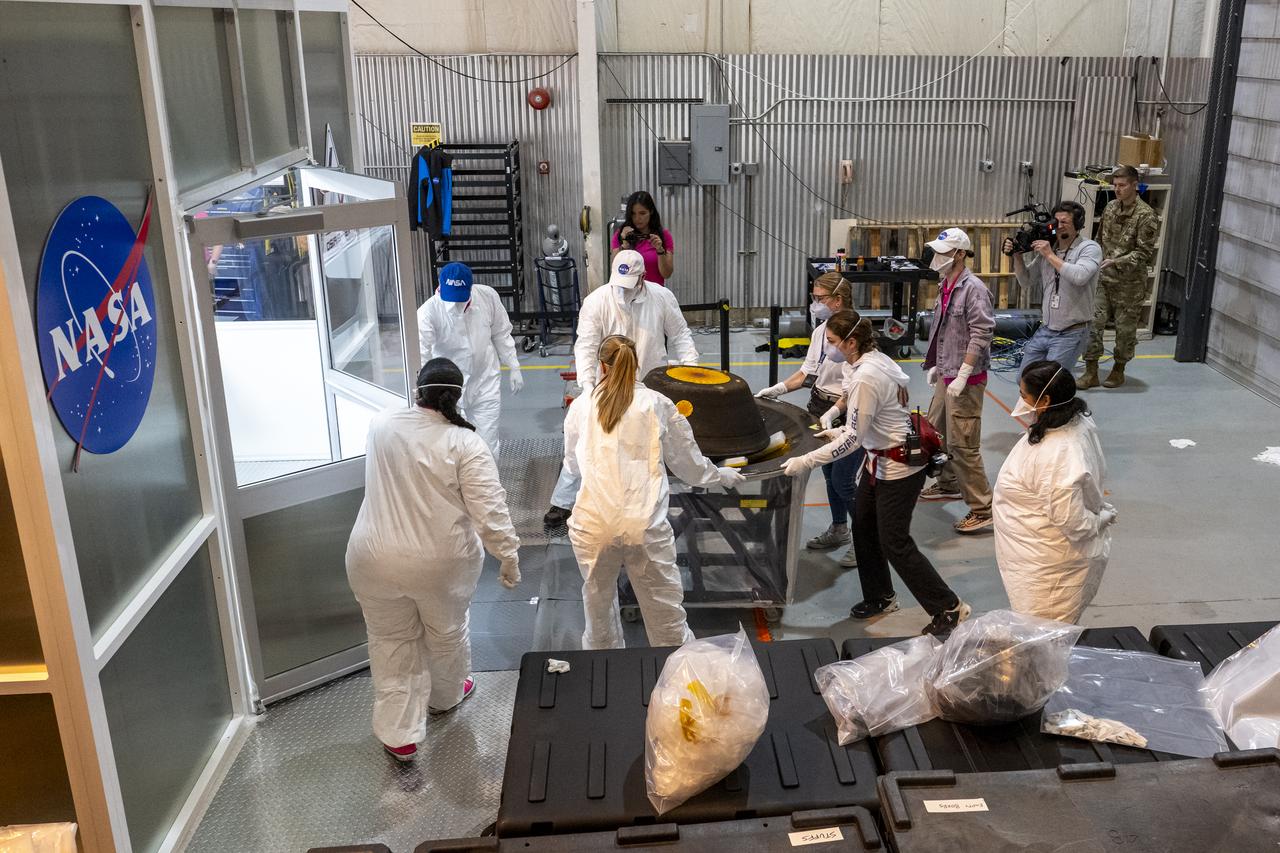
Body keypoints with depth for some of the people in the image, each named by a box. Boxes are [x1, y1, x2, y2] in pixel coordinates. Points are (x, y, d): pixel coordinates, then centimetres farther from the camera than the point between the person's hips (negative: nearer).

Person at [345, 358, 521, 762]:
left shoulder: (382, 424, 0)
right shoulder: (465, 444, -13)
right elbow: (489, 511, -18)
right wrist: (508, 556, -7)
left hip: (374, 561, 2)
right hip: (441, 563, -2)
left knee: (391, 640, 17)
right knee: (446, 633, 23)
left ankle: (399, 735, 20)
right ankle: (446, 696, 47)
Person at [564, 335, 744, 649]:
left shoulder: (581, 407, 7)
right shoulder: (658, 405, 4)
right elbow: (691, 465, 12)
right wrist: (725, 476, 32)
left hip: (594, 526, 1)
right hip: (646, 528, -1)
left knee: (599, 610, 19)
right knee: (669, 628, 7)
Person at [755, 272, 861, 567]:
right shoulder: (820, 330, 5)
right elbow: (808, 371, 11)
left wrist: (833, 412, -29)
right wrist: (779, 388, 0)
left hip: (849, 413, -8)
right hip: (822, 409, 8)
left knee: (843, 481, -4)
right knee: (829, 474, 19)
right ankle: (838, 529, 38)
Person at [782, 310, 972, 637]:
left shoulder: (865, 378, -27)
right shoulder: (876, 359, 1)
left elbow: (853, 439, -25)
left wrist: (805, 462, -23)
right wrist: (841, 431, 10)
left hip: (898, 469, -10)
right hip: (881, 461, 10)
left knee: (895, 544, 1)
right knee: (863, 528, 17)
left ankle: (949, 608, 13)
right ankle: (880, 597, 34)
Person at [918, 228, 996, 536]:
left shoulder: (973, 289, -18)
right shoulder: (946, 287, 10)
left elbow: (981, 335, -22)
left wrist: (962, 375, -23)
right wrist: (935, 365, 19)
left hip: (966, 380, -10)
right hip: (946, 377, 10)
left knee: (962, 444, -9)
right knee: (936, 432, 22)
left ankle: (982, 510, -1)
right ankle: (948, 484, 42)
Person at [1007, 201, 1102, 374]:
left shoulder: (1090, 248, -9)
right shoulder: (1046, 247, 7)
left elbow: (1080, 277, -28)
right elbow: (1025, 281, 13)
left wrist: (1050, 255, -19)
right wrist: (1017, 256, -3)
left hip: (1071, 334, -6)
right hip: (1045, 329, 6)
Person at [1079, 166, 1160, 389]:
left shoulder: (1146, 216, -13)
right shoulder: (1110, 207, 6)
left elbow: (1144, 253, -16)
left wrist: (1116, 262, -25)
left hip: (1129, 283, -5)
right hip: (1104, 278, 5)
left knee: (1125, 329, 7)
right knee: (1093, 323, -2)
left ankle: (1118, 370, 25)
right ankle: (1091, 372, 6)